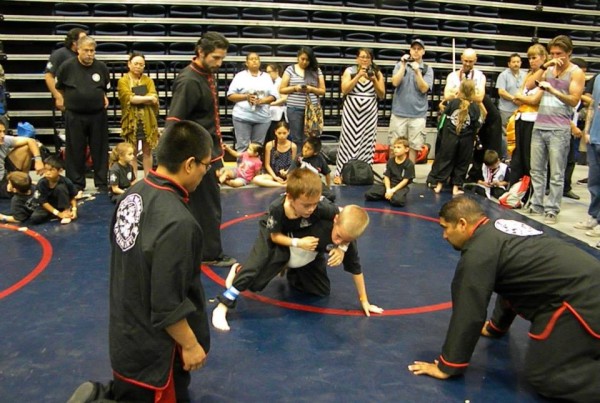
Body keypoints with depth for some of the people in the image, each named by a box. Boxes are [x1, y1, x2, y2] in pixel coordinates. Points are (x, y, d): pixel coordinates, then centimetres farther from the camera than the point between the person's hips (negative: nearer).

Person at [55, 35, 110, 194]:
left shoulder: (101, 67, 0)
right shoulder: (67, 66, -6)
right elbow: (59, 86, 11)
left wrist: (103, 98, 5)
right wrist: (62, 99, 12)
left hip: (98, 115, 1)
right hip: (74, 116, -1)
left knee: (100, 150, 7)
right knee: (76, 151, 6)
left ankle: (102, 183, 16)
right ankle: (76, 184, 17)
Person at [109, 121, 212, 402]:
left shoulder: (133, 194, -5)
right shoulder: (177, 222, -31)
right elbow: (167, 306, -25)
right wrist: (190, 345, -9)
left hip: (126, 335, 9)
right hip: (152, 351, -9)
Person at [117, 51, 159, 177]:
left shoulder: (148, 80, 9)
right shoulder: (123, 81, 2)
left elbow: (154, 99, -7)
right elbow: (129, 98, -15)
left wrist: (137, 99, -14)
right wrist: (147, 98, -12)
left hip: (147, 120, 2)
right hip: (131, 120, -2)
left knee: (147, 151, 7)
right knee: (132, 152, 3)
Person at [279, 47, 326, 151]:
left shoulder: (316, 70, 7)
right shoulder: (290, 69, 4)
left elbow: (322, 91, 8)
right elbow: (282, 89, 4)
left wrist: (311, 89, -12)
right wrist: (295, 88, -13)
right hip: (294, 109, -1)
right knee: (296, 138, 1)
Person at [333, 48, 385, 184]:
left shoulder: (377, 73, 7)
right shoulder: (349, 71, 3)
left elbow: (381, 95, 4)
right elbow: (344, 90, -10)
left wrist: (374, 80, -11)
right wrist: (358, 76, -16)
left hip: (369, 112, 2)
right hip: (351, 110, -2)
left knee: (366, 142, 1)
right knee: (348, 140, -4)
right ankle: (339, 172, 2)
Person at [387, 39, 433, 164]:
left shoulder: (428, 69, 5)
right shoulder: (400, 64, 6)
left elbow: (424, 89, -6)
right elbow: (395, 83, -8)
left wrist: (417, 71, -16)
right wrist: (404, 65, -10)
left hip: (418, 114, 0)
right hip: (399, 112, 0)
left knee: (414, 146, 3)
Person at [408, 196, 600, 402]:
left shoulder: (479, 251, -12)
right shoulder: (501, 230, 18)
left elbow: (468, 313, -11)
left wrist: (446, 367, -2)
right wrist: (496, 327, 44)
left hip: (580, 300, -10)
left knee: (542, 375, -5)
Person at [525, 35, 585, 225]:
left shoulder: (576, 72, 0)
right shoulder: (548, 70, 14)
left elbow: (574, 100, -9)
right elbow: (529, 85, 2)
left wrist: (552, 90, -23)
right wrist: (544, 66, -6)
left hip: (559, 129, -5)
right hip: (539, 126, 5)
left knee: (556, 174, -3)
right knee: (536, 170, 8)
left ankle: (552, 211, 1)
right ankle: (536, 206, 16)